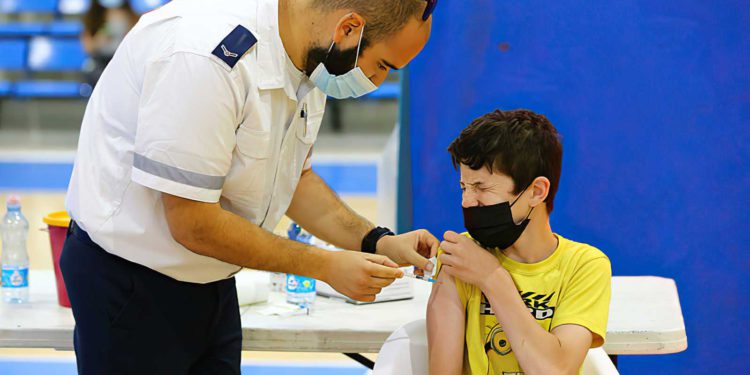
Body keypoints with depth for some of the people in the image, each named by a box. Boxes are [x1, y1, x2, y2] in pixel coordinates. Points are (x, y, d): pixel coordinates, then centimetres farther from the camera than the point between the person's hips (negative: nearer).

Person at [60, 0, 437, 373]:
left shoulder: (310, 61, -3)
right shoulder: (205, 57, -31)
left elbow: (295, 177, 11)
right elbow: (193, 225, -28)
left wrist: (377, 242, -4)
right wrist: (325, 266, -21)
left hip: (212, 281, 8)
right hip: (127, 281, -8)